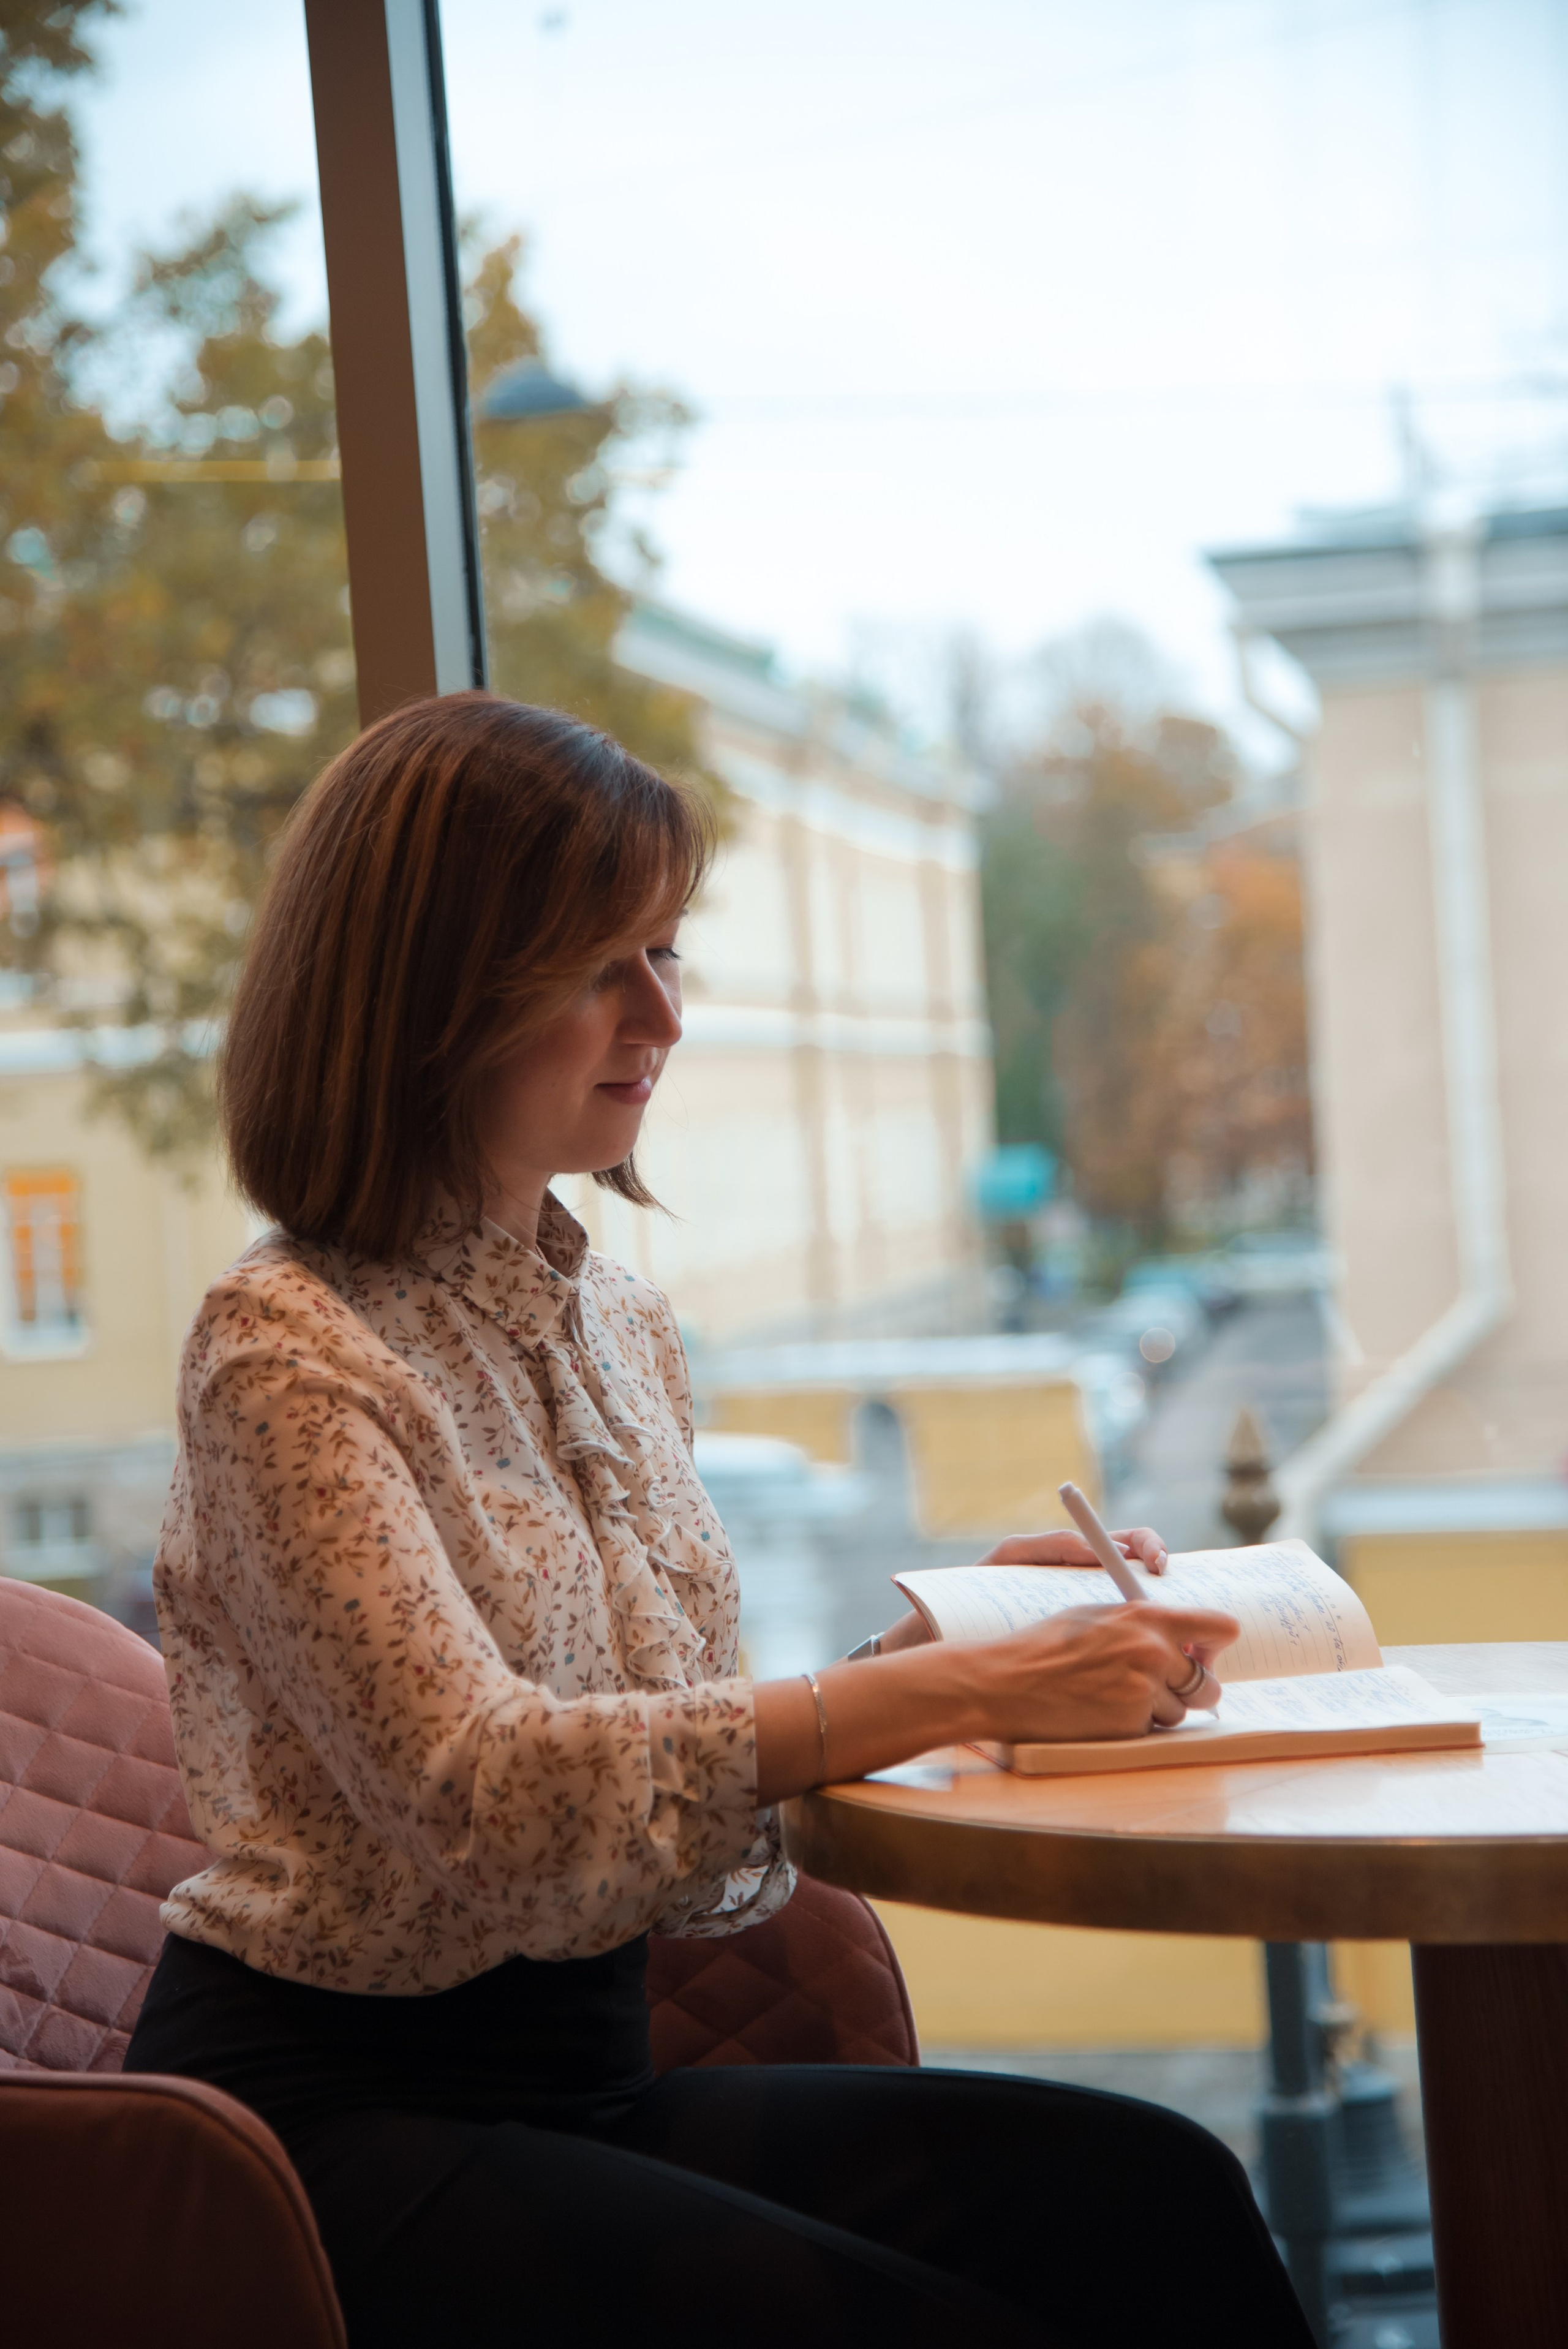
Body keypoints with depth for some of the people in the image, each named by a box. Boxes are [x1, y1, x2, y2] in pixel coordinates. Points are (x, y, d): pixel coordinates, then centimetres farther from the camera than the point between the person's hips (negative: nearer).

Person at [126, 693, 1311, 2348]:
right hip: (329, 2113, -6)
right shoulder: (288, 1350, -11)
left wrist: (954, 1627, -2)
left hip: (586, 2068, 7)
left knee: (1151, 2196, -18)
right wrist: (948, 1693, -26)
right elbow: (472, 1787, -23)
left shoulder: (618, 1326, 12)